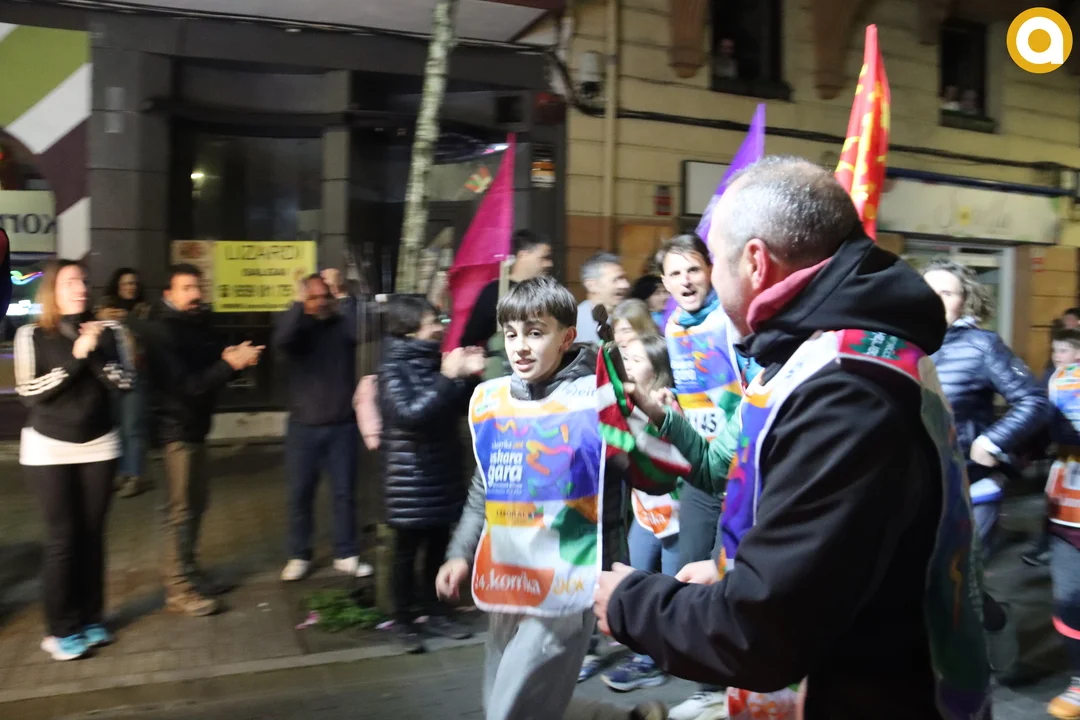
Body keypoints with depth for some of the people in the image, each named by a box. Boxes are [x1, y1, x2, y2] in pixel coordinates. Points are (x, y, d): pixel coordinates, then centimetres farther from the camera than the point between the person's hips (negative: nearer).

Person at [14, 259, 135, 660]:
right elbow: (28, 392, -12)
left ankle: (91, 619, 21)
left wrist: (97, 352, -19)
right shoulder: (32, 336, -4)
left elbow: (124, 383, -5)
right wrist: (75, 356, -19)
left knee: (92, 535, 8)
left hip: (99, 446, 2)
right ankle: (61, 630, 11)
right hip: (48, 449, -2)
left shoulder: (108, 332, 1)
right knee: (62, 538, -1)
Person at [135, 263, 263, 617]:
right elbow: (186, 384, -24)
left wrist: (233, 356, -9)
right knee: (181, 509, -5)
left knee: (196, 501, 16)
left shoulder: (198, 322, 9)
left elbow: (211, 363, 13)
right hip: (176, 426, -9)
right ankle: (179, 590, 3)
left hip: (194, 424, 9)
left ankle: (188, 572, 29)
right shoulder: (161, 331, -17)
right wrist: (231, 363, -30)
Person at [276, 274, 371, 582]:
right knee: (300, 493, 6)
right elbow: (280, 340, -21)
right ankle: (298, 556, 20)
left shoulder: (342, 324, 1)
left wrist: (342, 300, -27)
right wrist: (298, 304, -30)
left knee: (344, 492, 7)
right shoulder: (297, 326, 1)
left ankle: (346, 555, 18)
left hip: (342, 425, 0)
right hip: (303, 426, 0)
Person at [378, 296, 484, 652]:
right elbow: (410, 413, -25)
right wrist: (449, 377, -26)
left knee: (439, 548, 13)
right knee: (407, 552, 5)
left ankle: (434, 613, 27)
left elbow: (460, 409, 13)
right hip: (410, 478, -6)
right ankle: (404, 620, 18)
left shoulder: (434, 360, 6)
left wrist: (470, 376, -4)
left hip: (443, 472, 6)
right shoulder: (394, 368, -10)